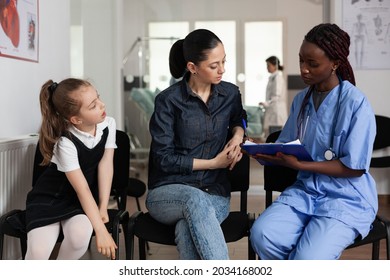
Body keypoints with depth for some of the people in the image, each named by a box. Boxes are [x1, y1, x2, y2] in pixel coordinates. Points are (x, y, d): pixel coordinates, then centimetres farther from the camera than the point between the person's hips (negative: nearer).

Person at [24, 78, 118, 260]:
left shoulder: (108, 124, -10)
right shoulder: (66, 143, -26)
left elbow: (106, 165, -10)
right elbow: (82, 190, -26)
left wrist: (103, 208, -16)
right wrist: (101, 230, -26)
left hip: (81, 201, 4)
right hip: (50, 198, -4)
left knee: (80, 234, -30)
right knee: (38, 251, -28)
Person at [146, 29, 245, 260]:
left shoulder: (230, 94, 5)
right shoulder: (168, 100, -7)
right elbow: (164, 158, -9)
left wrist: (238, 135, 5)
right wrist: (213, 163, -10)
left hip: (215, 192, 2)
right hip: (168, 192, -2)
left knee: (187, 229, -34)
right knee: (196, 200, -40)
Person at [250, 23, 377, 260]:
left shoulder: (356, 103, -13)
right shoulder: (301, 100, 8)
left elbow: (355, 167, -15)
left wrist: (299, 165, -20)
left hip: (347, 199, -5)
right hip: (305, 191, 5)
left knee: (307, 259, -28)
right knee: (262, 235, -22)